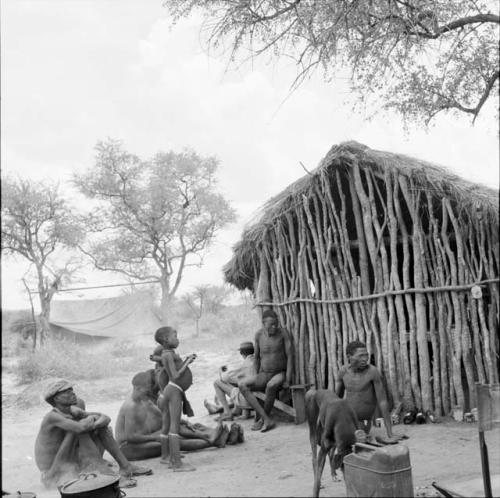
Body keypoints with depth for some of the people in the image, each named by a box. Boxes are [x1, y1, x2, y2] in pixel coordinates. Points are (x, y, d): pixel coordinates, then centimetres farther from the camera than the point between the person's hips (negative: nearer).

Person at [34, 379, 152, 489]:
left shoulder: (73, 411, 0)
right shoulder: (52, 417, -24)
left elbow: (106, 418, -5)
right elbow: (81, 427, -40)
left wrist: (95, 424, -28)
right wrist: (91, 418, -17)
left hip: (72, 462, 8)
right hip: (53, 475, -8)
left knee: (101, 426, 1)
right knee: (81, 432, -26)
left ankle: (125, 466, -1)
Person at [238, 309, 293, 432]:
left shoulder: (283, 332, -12)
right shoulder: (259, 334, -4)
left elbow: (290, 356, -12)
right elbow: (257, 357, 8)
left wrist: (288, 380, -16)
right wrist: (257, 378, 11)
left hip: (280, 373, -4)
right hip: (264, 374, 4)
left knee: (271, 386, -37)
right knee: (242, 385, -22)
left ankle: (260, 419, -15)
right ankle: (268, 420, -29)